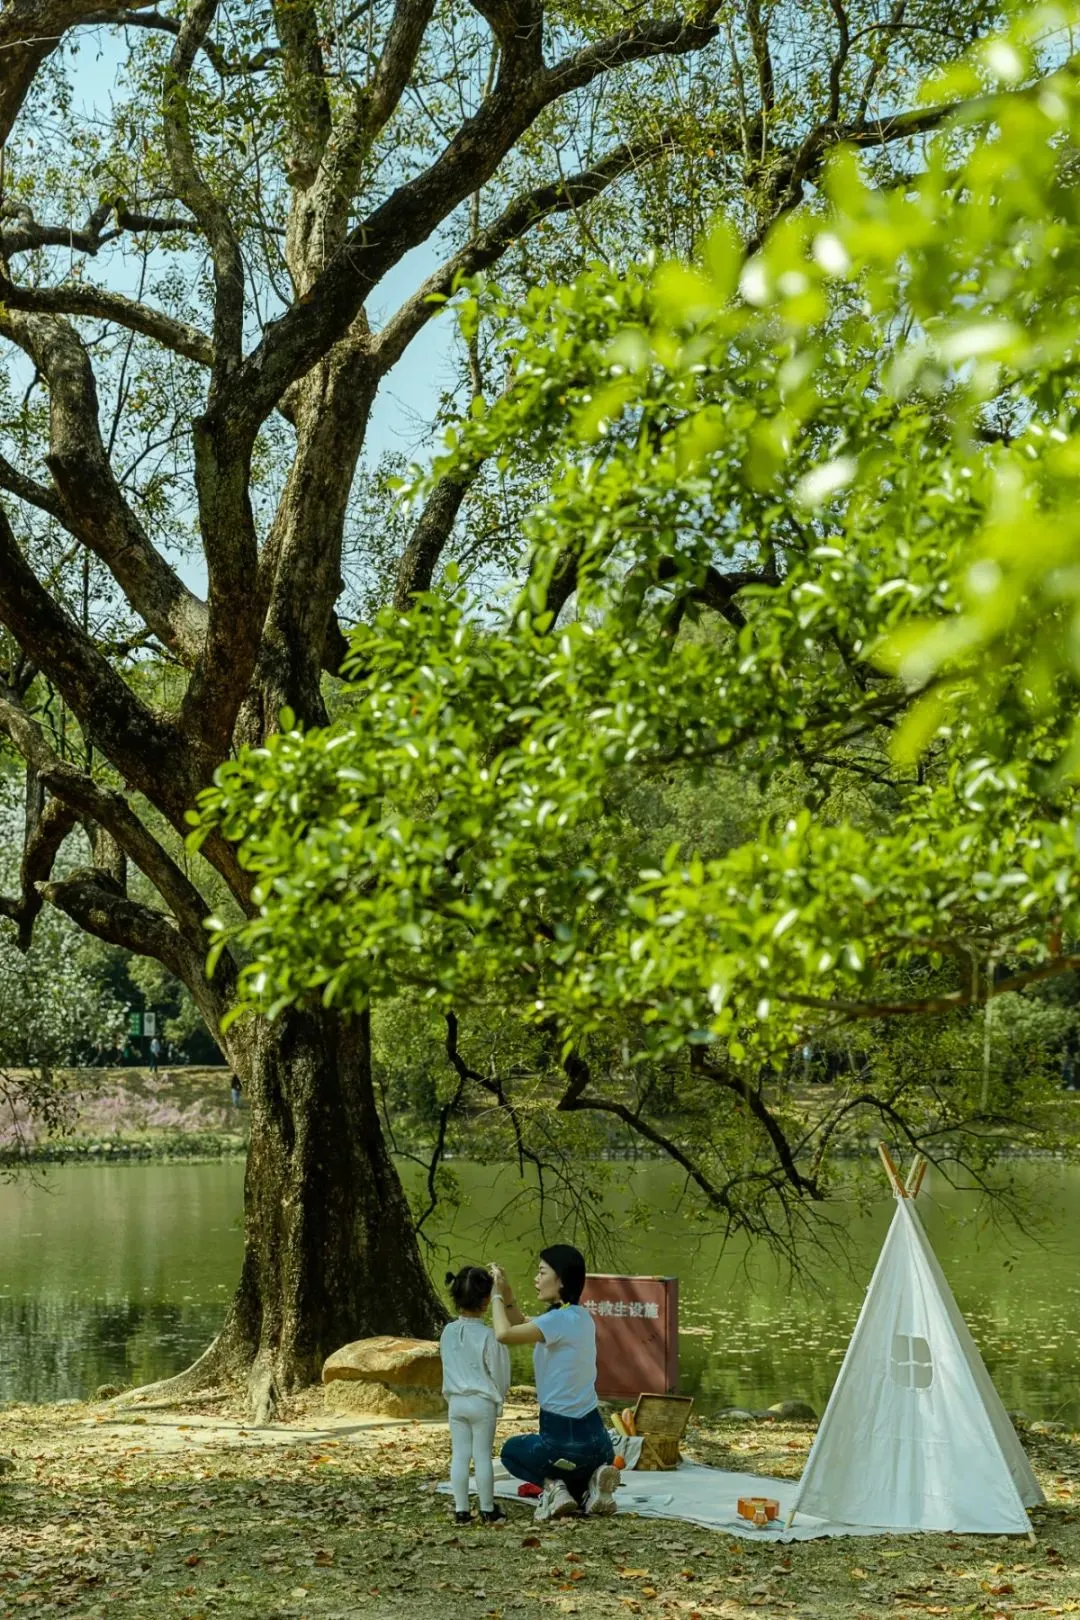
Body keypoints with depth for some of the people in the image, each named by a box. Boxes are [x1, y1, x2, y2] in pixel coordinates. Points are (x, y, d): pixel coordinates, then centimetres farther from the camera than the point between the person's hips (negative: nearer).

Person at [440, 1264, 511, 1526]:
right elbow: (499, 1373, -8)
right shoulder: (487, 1335, -15)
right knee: (483, 1455, 2)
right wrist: (499, 1399, 8)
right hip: (482, 1402, -4)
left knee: (459, 1455, 6)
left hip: (456, 1401, 4)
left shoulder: (448, 1332, 0)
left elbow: (447, 1368, 9)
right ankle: (488, 1510, 8)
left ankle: (462, 1510, 8)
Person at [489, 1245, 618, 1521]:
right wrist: (507, 1294, 4)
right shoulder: (581, 1317, 8)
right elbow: (522, 1325, 19)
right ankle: (592, 1482, 3)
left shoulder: (560, 1319, -18)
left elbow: (504, 1334, -28)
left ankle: (552, 1484, 0)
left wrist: (496, 1296, -12)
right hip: (595, 1437, 6)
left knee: (512, 1450, 27)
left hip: (562, 1439, -6)